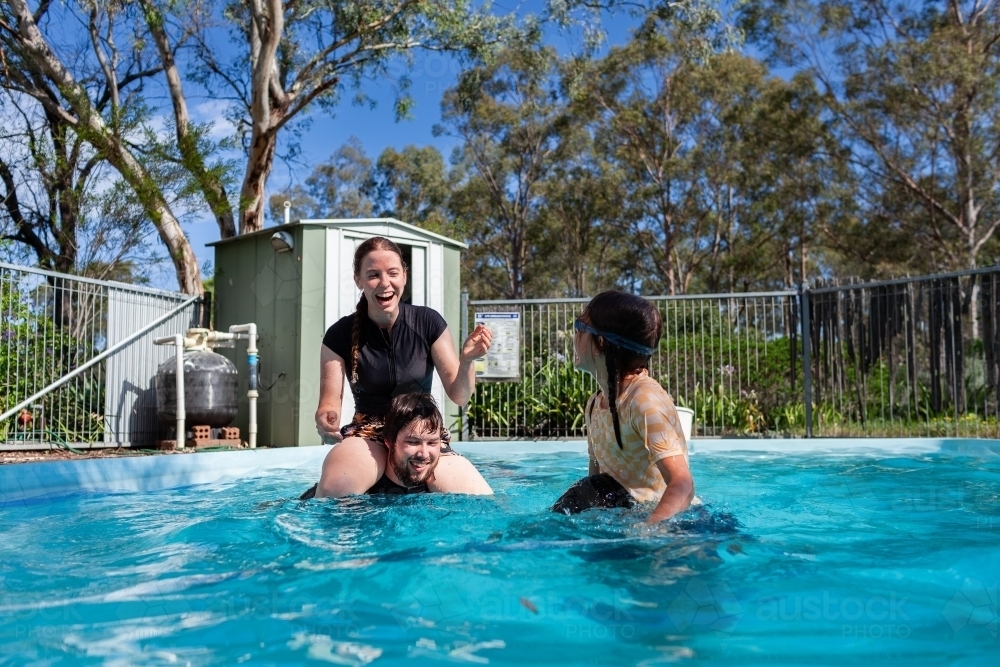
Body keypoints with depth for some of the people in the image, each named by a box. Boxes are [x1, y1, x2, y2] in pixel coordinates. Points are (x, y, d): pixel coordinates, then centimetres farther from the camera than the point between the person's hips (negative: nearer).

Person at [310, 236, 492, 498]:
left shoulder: (428, 322, -2)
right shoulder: (340, 335, -4)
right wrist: (326, 419, -28)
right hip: (368, 435, -1)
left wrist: (467, 360, -22)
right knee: (334, 487, -34)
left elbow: (459, 396, -1)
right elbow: (330, 400, -4)